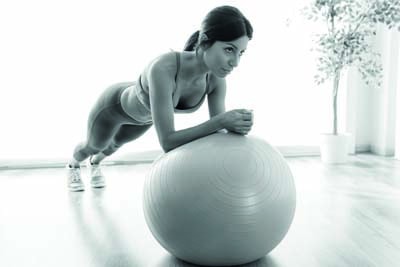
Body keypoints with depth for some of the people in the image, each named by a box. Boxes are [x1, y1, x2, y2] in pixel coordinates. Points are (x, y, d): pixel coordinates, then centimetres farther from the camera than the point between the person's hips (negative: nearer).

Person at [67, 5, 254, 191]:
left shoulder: (216, 78, -32)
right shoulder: (162, 69, -50)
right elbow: (167, 143, -51)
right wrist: (220, 121, -60)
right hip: (115, 104, -5)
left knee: (116, 143, 34)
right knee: (94, 146, 27)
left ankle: (94, 163, 71)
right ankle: (73, 165, 65)